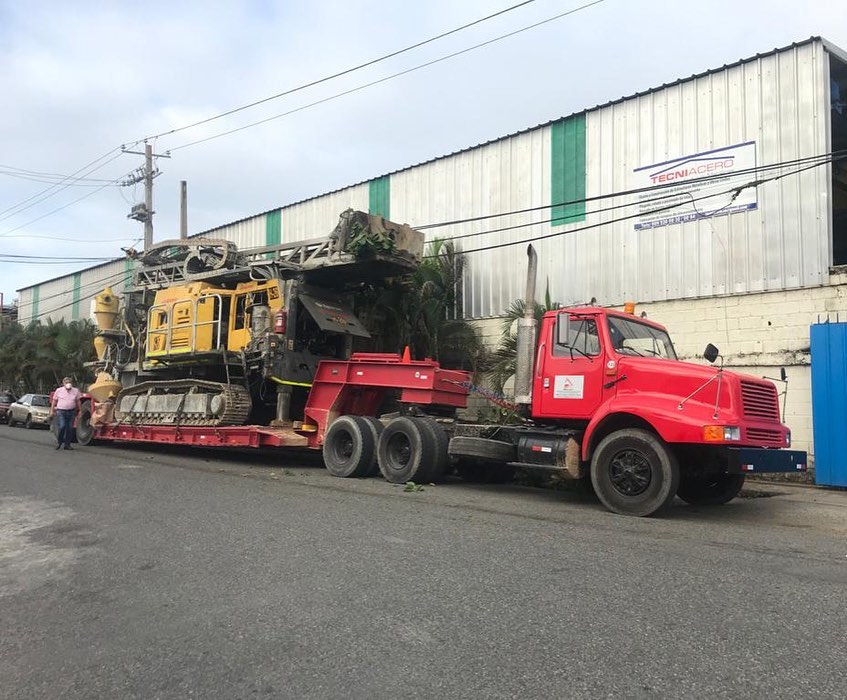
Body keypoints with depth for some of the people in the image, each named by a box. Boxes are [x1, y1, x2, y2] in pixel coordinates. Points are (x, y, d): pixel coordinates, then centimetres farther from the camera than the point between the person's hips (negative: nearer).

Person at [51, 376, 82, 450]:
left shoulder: (76, 391, 8)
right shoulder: (59, 390, 5)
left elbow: (78, 402, 10)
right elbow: (54, 401, 10)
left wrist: (79, 411, 5)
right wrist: (52, 410, 7)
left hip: (71, 412, 2)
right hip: (61, 411, -2)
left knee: (70, 429, 2)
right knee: (62, 426, -14)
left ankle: (67, 444, 11)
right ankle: (59, 441, 10)